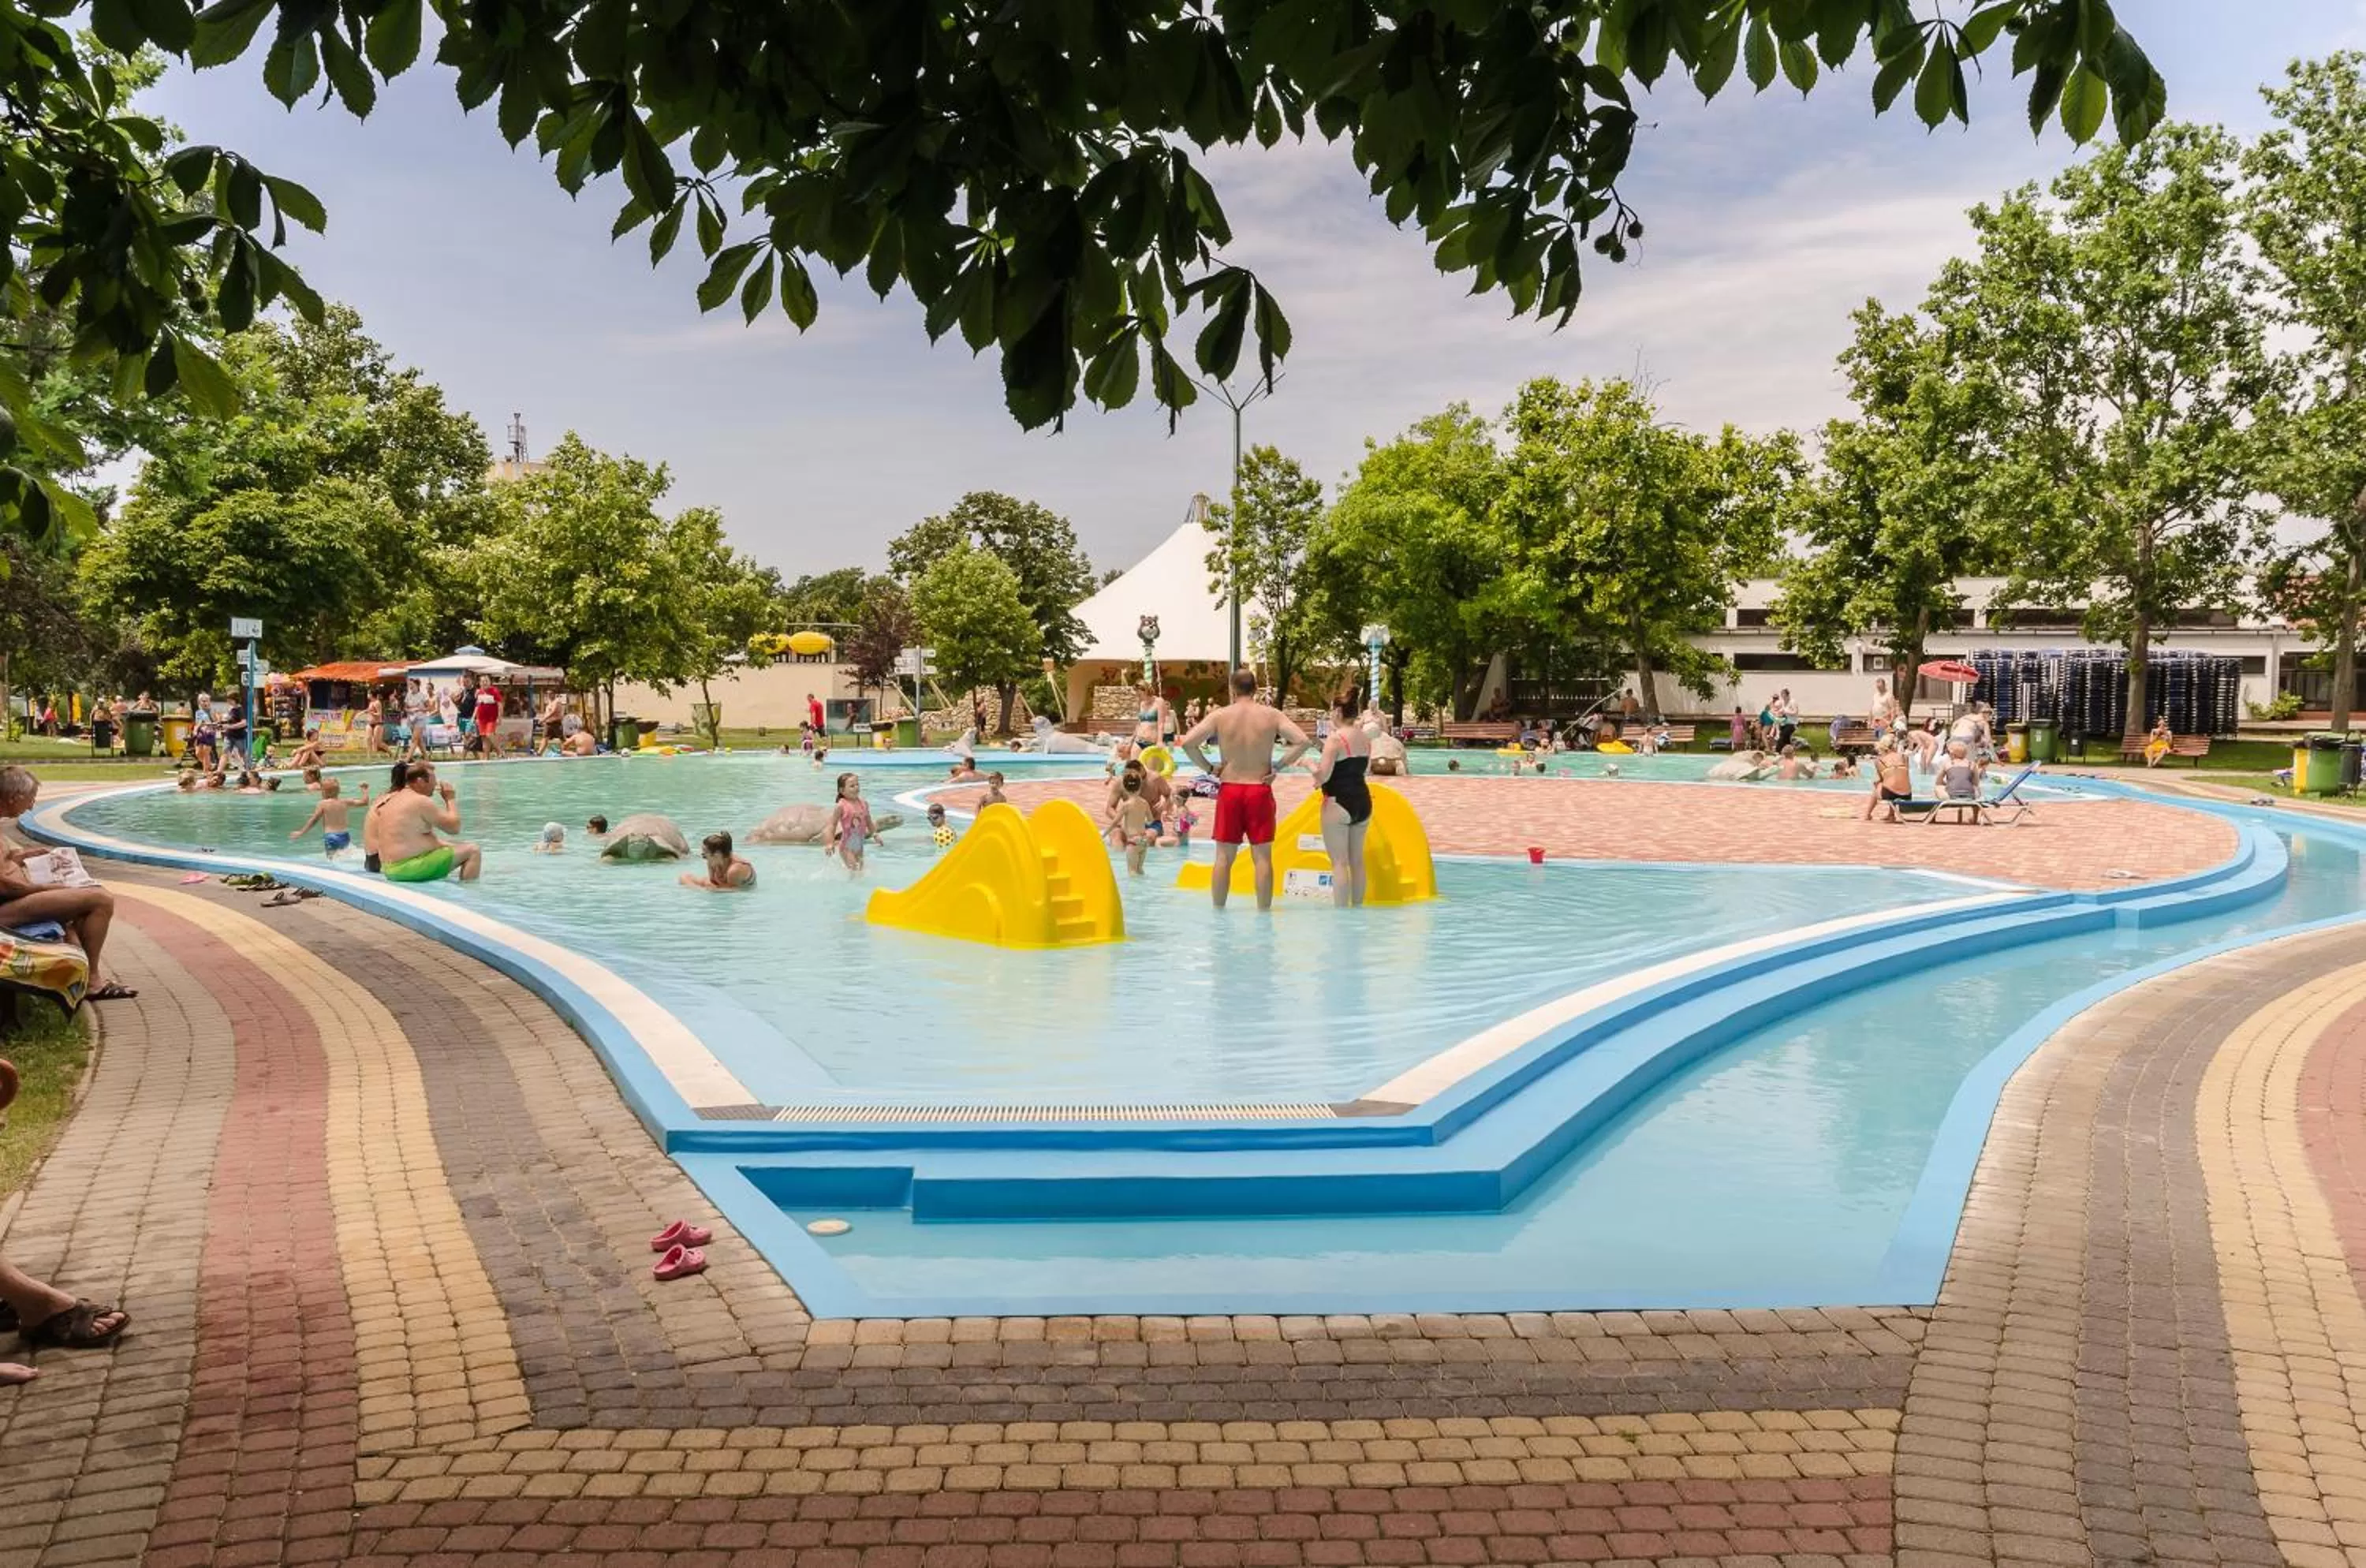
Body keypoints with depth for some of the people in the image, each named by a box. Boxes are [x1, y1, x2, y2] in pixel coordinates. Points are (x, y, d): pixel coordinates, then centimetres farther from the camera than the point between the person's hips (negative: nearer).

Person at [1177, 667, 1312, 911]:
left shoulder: (1220, 715, -4)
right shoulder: (1272, 715, -3)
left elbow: (1188, 743, -12)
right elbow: (1303, 741, -10)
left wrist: (1209, 768, 0)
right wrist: (1278, 766, -2)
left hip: (1229, 790, 0)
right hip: (1260, 790, 0)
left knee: (1224, 857, 7)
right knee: (1262, 856, 4)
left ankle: (1218, 910, 11)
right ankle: (1264, 910, 5)